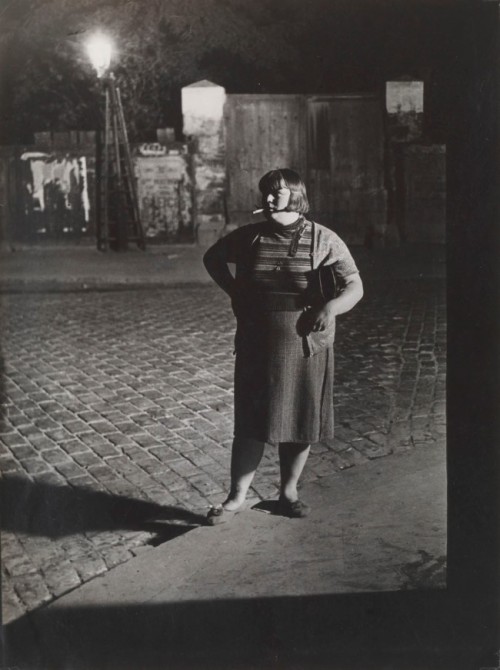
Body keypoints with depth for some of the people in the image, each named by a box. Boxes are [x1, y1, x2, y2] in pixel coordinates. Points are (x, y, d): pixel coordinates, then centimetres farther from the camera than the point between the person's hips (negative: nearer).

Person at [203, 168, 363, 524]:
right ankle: (236, 498, 13)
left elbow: (355, 287, -7)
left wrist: (331, 307, -27)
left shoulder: (323, 240, -5)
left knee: (301, 421, 8)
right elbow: (213, 257, 19)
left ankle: (289, 492, 26)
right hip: (257, 346, 1)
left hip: (307, 346, 0)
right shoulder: (250, 236, 1)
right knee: (251, 425, 2)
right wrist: (234, 291, 5)